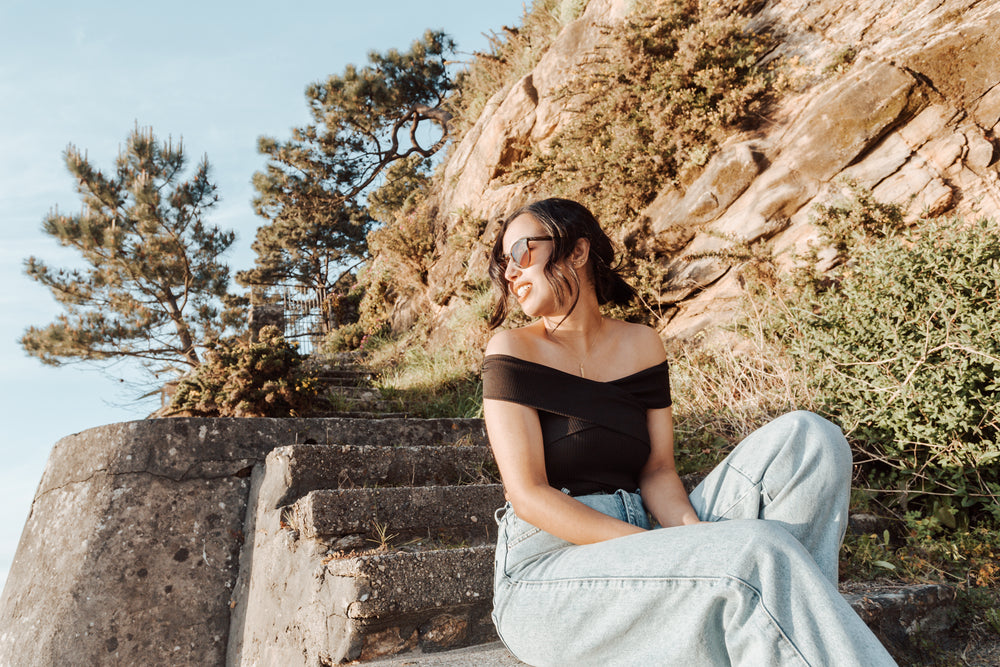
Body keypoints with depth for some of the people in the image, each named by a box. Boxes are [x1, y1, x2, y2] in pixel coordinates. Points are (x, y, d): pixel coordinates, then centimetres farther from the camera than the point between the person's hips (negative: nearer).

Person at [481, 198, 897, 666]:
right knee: (758, 552, -30)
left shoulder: (641, 345, 10)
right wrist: (659, 550, -21)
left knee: (805, 439, -10)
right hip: (543, 582, -5)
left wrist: (696, 536, -17)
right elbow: (528, 495, -12)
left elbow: (657, 471, 6)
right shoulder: (513, 350, -4)